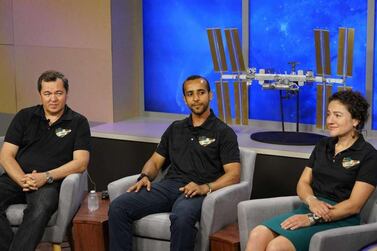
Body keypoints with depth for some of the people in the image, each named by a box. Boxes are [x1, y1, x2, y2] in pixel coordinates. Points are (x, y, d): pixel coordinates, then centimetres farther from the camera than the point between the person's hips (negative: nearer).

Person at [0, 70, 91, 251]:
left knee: (41, 207, -37)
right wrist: (22, 179, -11)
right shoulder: (24, 117, 17)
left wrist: (46, 177, -14)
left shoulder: (78, 122, 10)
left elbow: (81, 162, 0)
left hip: (49, 183, -2)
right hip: (16, 178, 3)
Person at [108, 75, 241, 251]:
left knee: (182, 216, -41)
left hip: (198, 192, -5)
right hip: (169, 185, 5)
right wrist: (145, 176, 1)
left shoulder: (223, 132, 7)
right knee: (118, 207, -20)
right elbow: (155, 160, 25)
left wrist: (205, 187, -20)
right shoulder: (175, 129, 24)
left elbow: (233, 175, -2)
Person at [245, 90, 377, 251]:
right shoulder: (323, 145, 16)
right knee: (257, 235, -21)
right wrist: (312, 201, -9)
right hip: (310, 209, 6)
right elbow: (303, 183, 14)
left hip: (340, 219, -6)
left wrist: (312, 219, -18)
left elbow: (354, 205, -11)